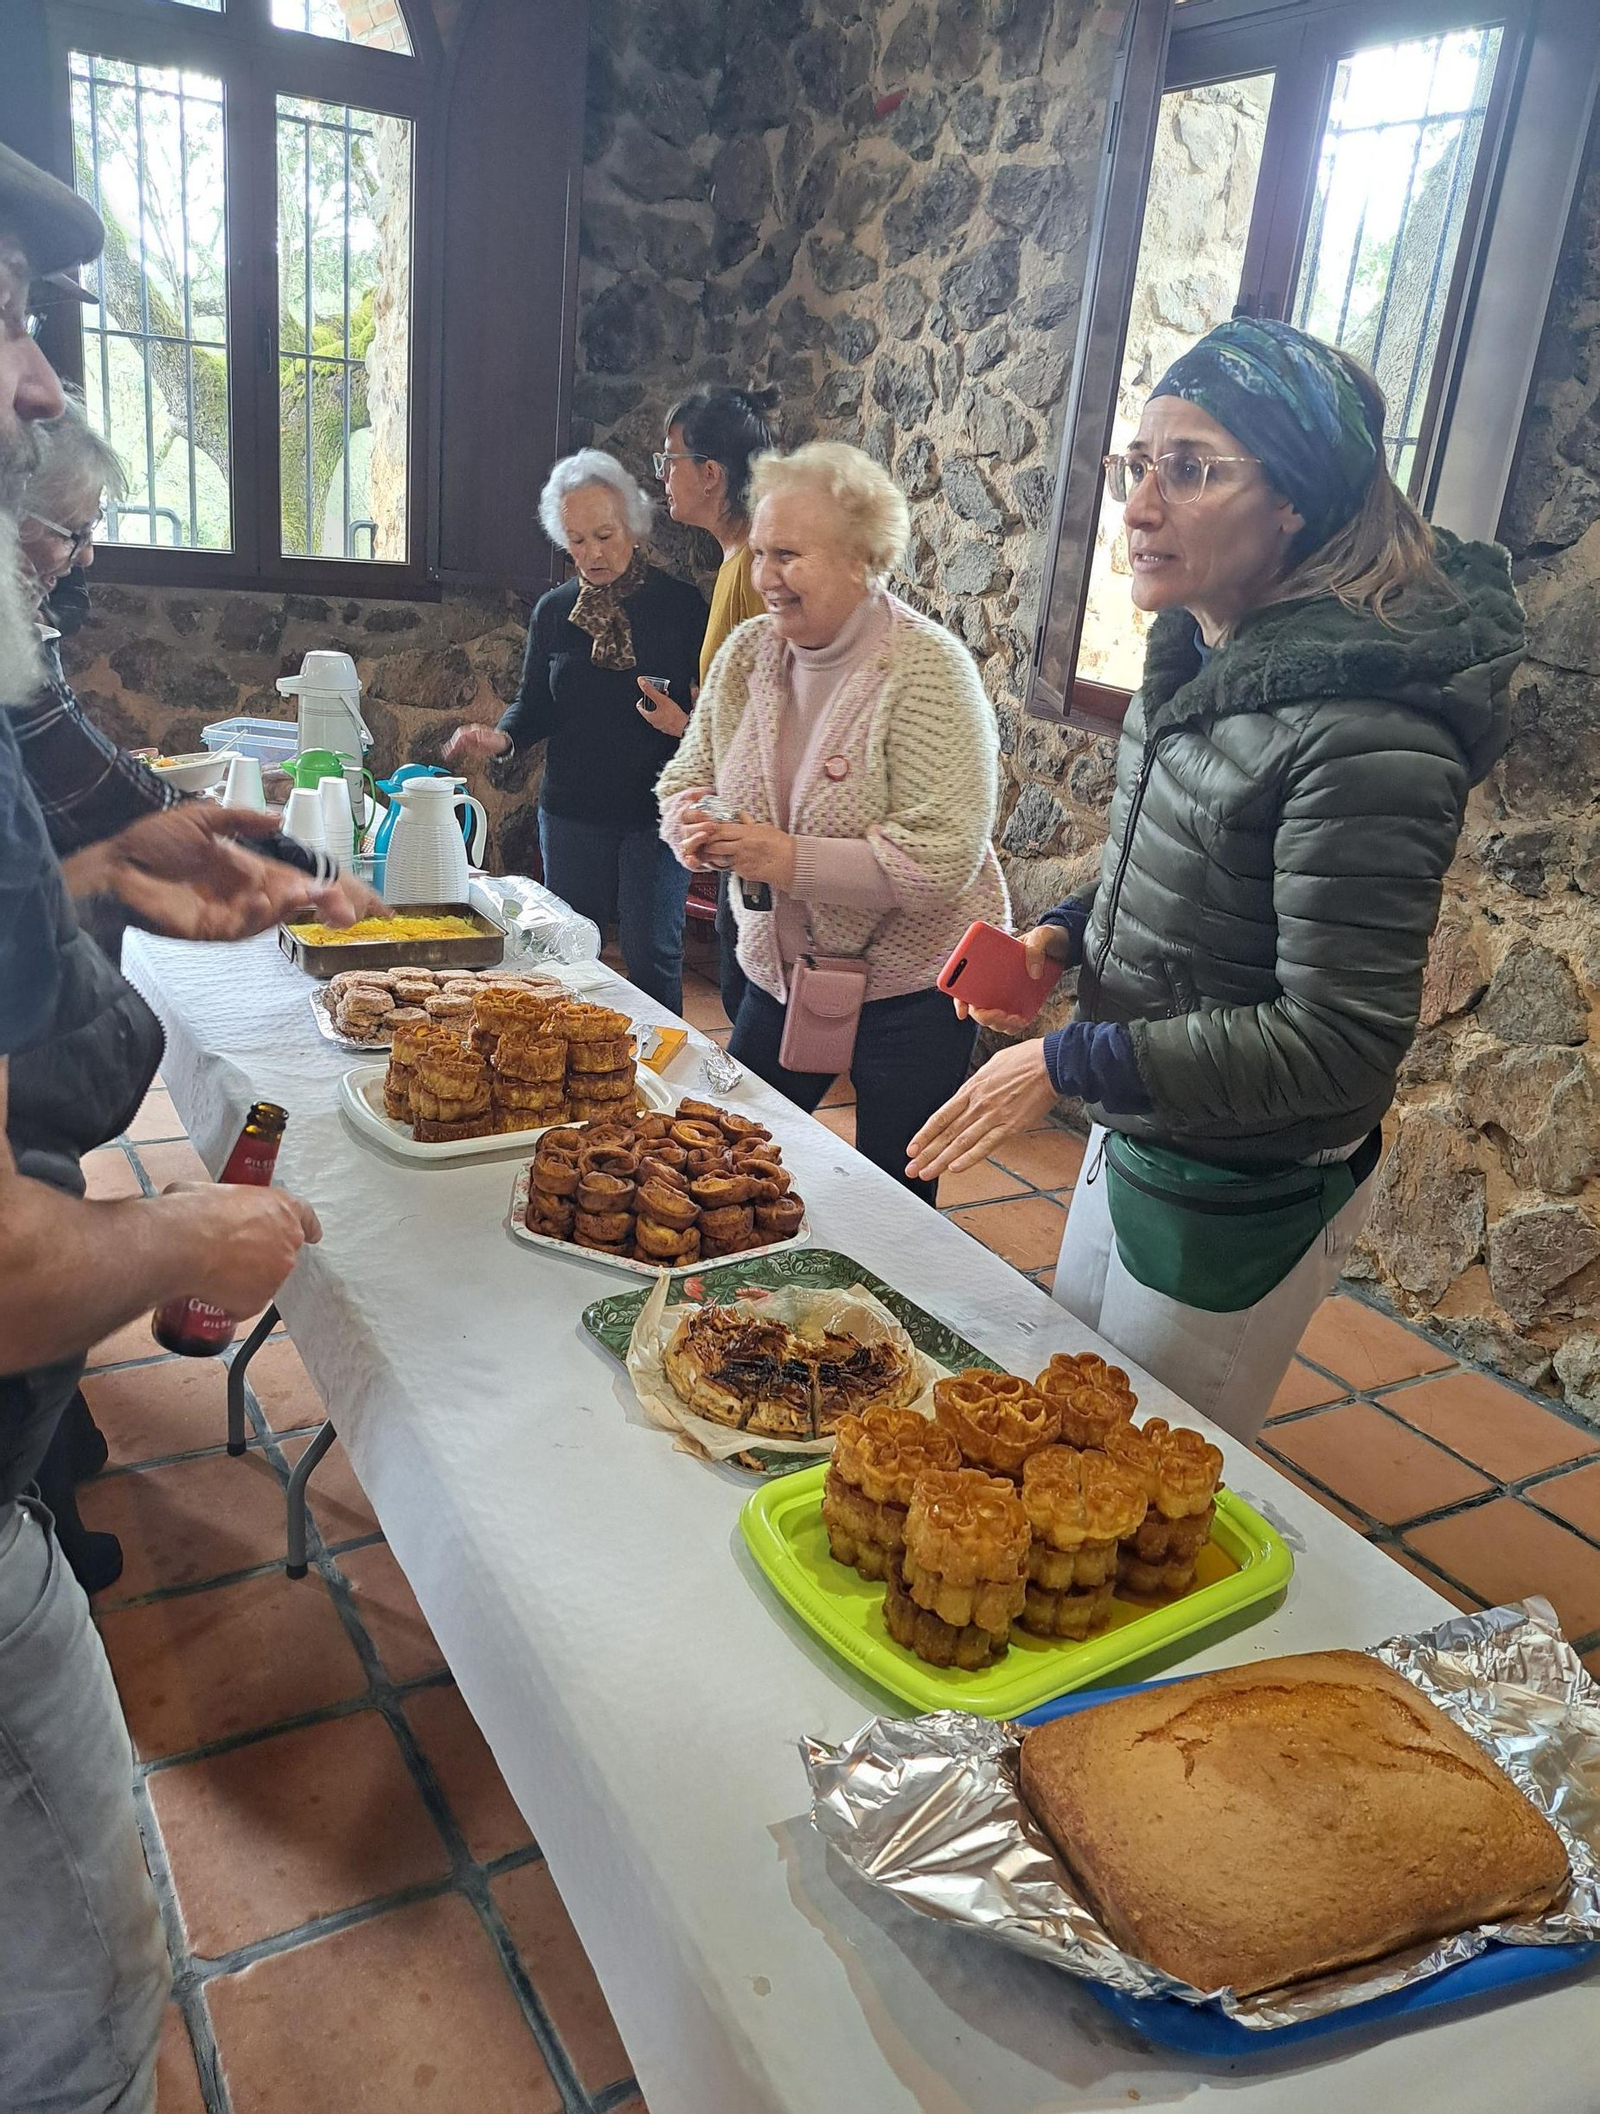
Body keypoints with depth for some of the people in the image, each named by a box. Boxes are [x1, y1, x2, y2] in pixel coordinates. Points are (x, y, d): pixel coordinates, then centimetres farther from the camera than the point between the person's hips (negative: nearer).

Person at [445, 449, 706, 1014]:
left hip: (654, 813, -3)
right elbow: (533, 705, 12)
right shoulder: (553, 611, 7)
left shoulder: (679, 603, -4)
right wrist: (501, 737, -9)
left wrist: (686, 725, -23)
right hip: (572, 813, 4)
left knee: (651, 957, -1)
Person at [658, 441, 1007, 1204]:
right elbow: (688, 777, 10)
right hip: (778, 972, 6)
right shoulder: (749, 650, 0)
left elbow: (942, 858, -26)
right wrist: (692, 825, -14)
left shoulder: (928, 670, -19)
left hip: (909, 992, -5)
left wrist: (792, 860, -28)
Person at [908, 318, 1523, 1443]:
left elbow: (1343, 1042, -28)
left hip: (1245, 1200, -8)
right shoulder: (1201, 654, -1)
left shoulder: (1366, 730, -29)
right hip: (1135, 1134, 9)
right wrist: (1063, 936, -4)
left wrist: (1070, 1063, -24)